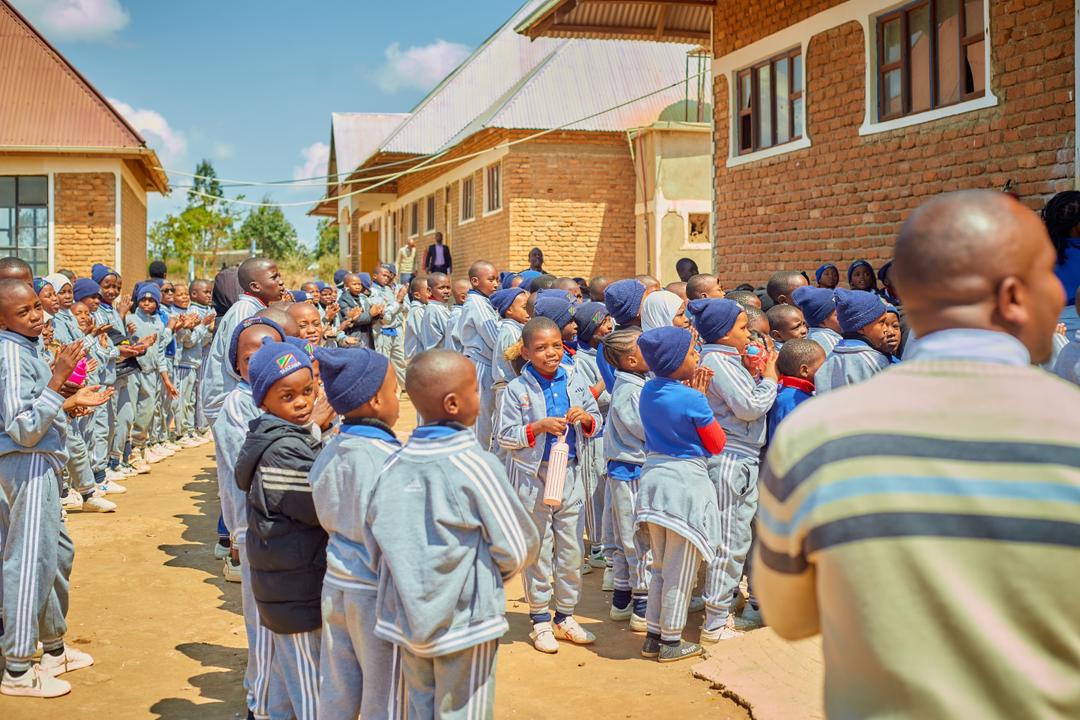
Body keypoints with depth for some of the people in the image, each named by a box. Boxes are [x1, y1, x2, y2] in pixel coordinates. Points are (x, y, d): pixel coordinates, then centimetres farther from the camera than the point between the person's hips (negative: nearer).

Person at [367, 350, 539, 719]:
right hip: (464, 624, -4)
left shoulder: (392, 467, -5)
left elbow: (374, 536, 2)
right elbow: (516, 549, -11)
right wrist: (492, 576, 9)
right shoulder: (475, 465, -17)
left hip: (406, 618, 4)